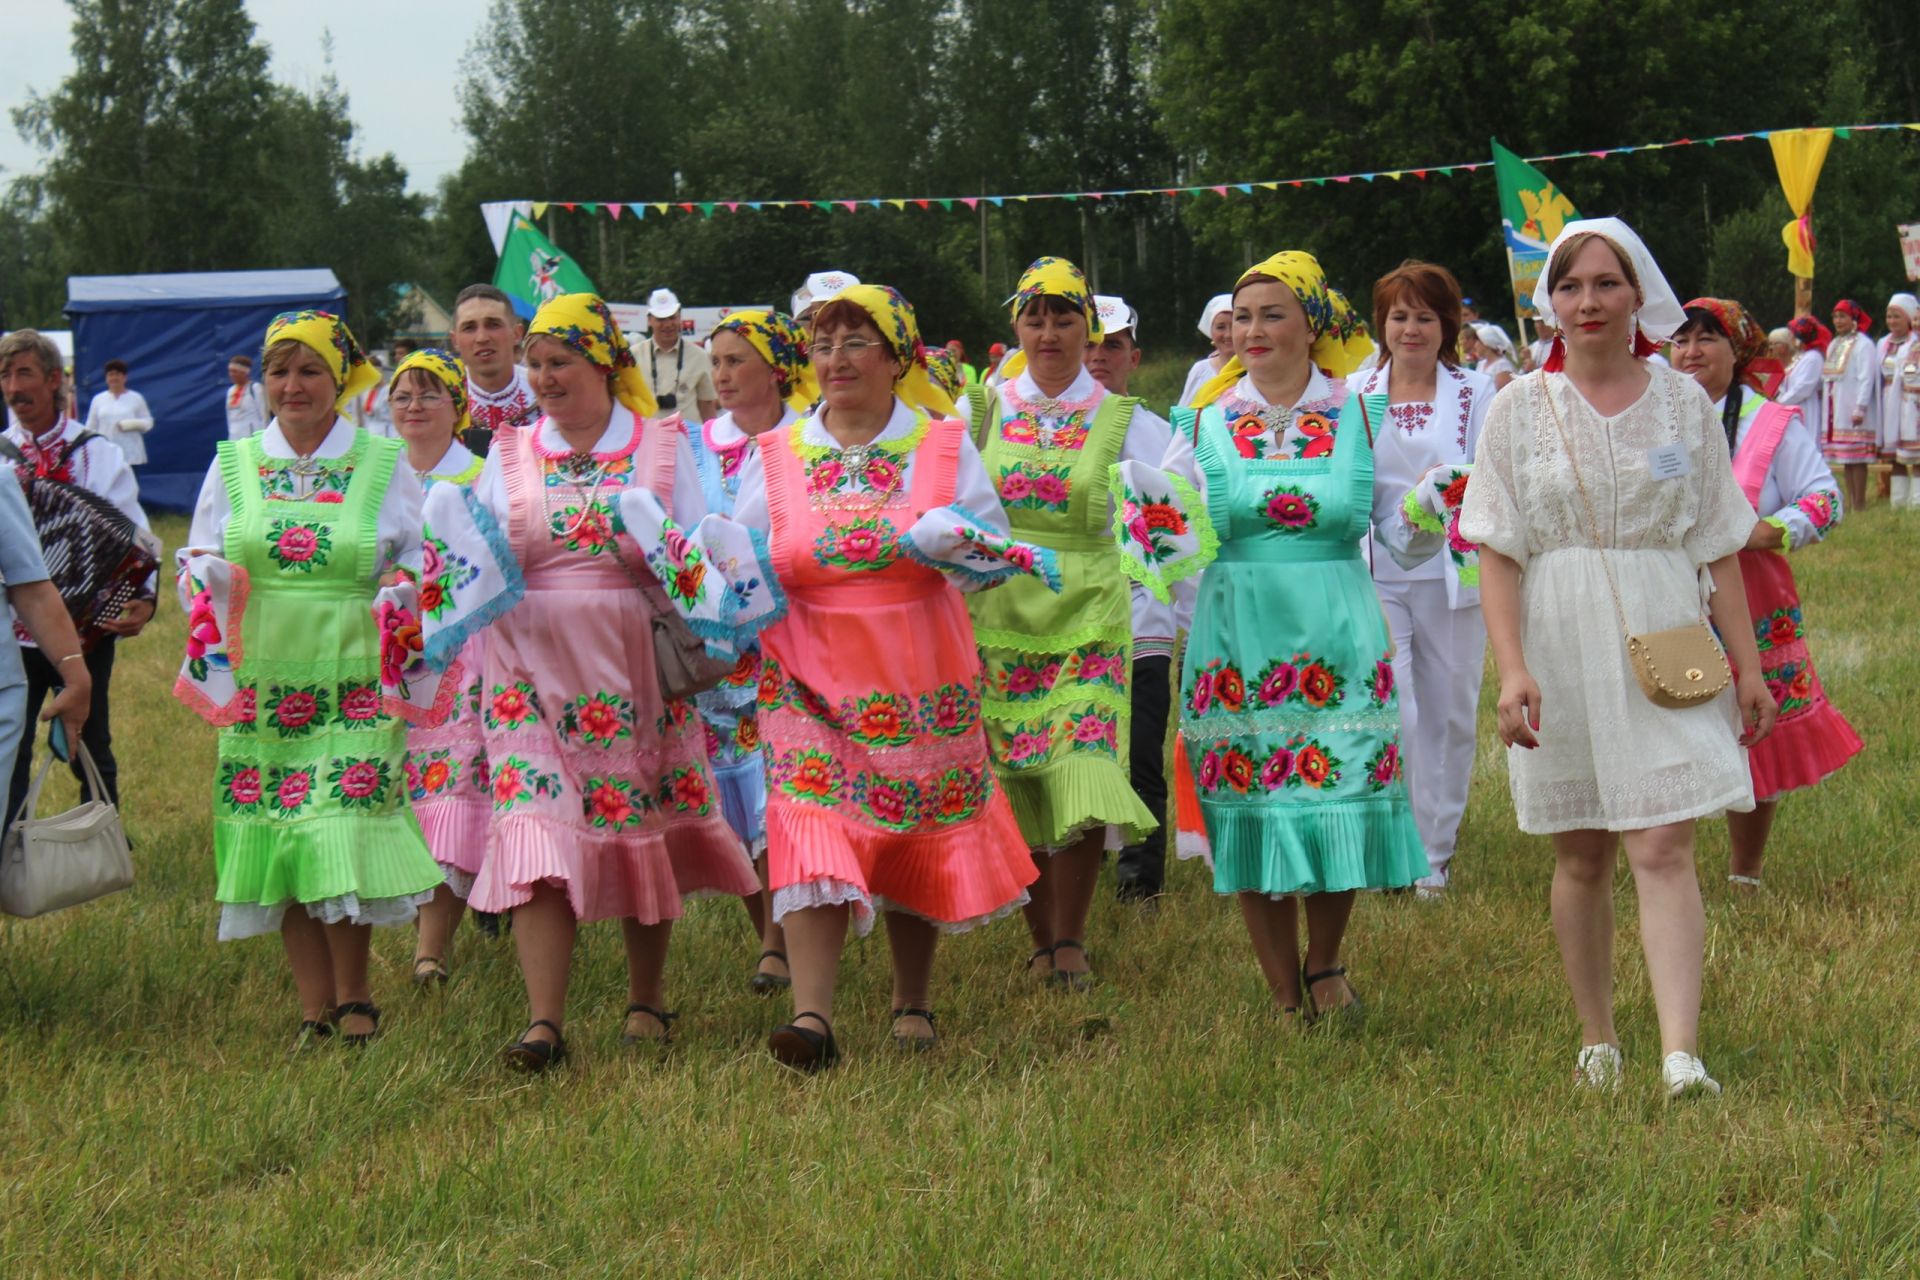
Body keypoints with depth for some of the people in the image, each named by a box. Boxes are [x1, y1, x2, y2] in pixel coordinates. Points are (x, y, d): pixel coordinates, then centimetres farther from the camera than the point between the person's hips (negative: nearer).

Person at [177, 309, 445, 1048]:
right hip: (262, 684, 3)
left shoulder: (385, 466, 6)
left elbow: (422, 570, 9)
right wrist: (206, 586, -10)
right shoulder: (233, 465, 11)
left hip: (355, 683, -3)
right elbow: (198, 566, 12)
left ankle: (354, 1002, 4)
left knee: (340, 838, -11)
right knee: (277, 846, 1)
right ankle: (315, 1013, 10)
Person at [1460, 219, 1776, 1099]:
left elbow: (1719, 546, 8)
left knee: (1663, 847, -11)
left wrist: (1747, 663, 4)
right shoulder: (1520, 410, 3)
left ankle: (1681, 1053, -18)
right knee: (1580, 856, 8)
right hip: (1562, 650, 1)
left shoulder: (1683, 404, 5)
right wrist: (1510, 666, -13)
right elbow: (1497, 552, -1)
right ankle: (1596, 1042, 22)